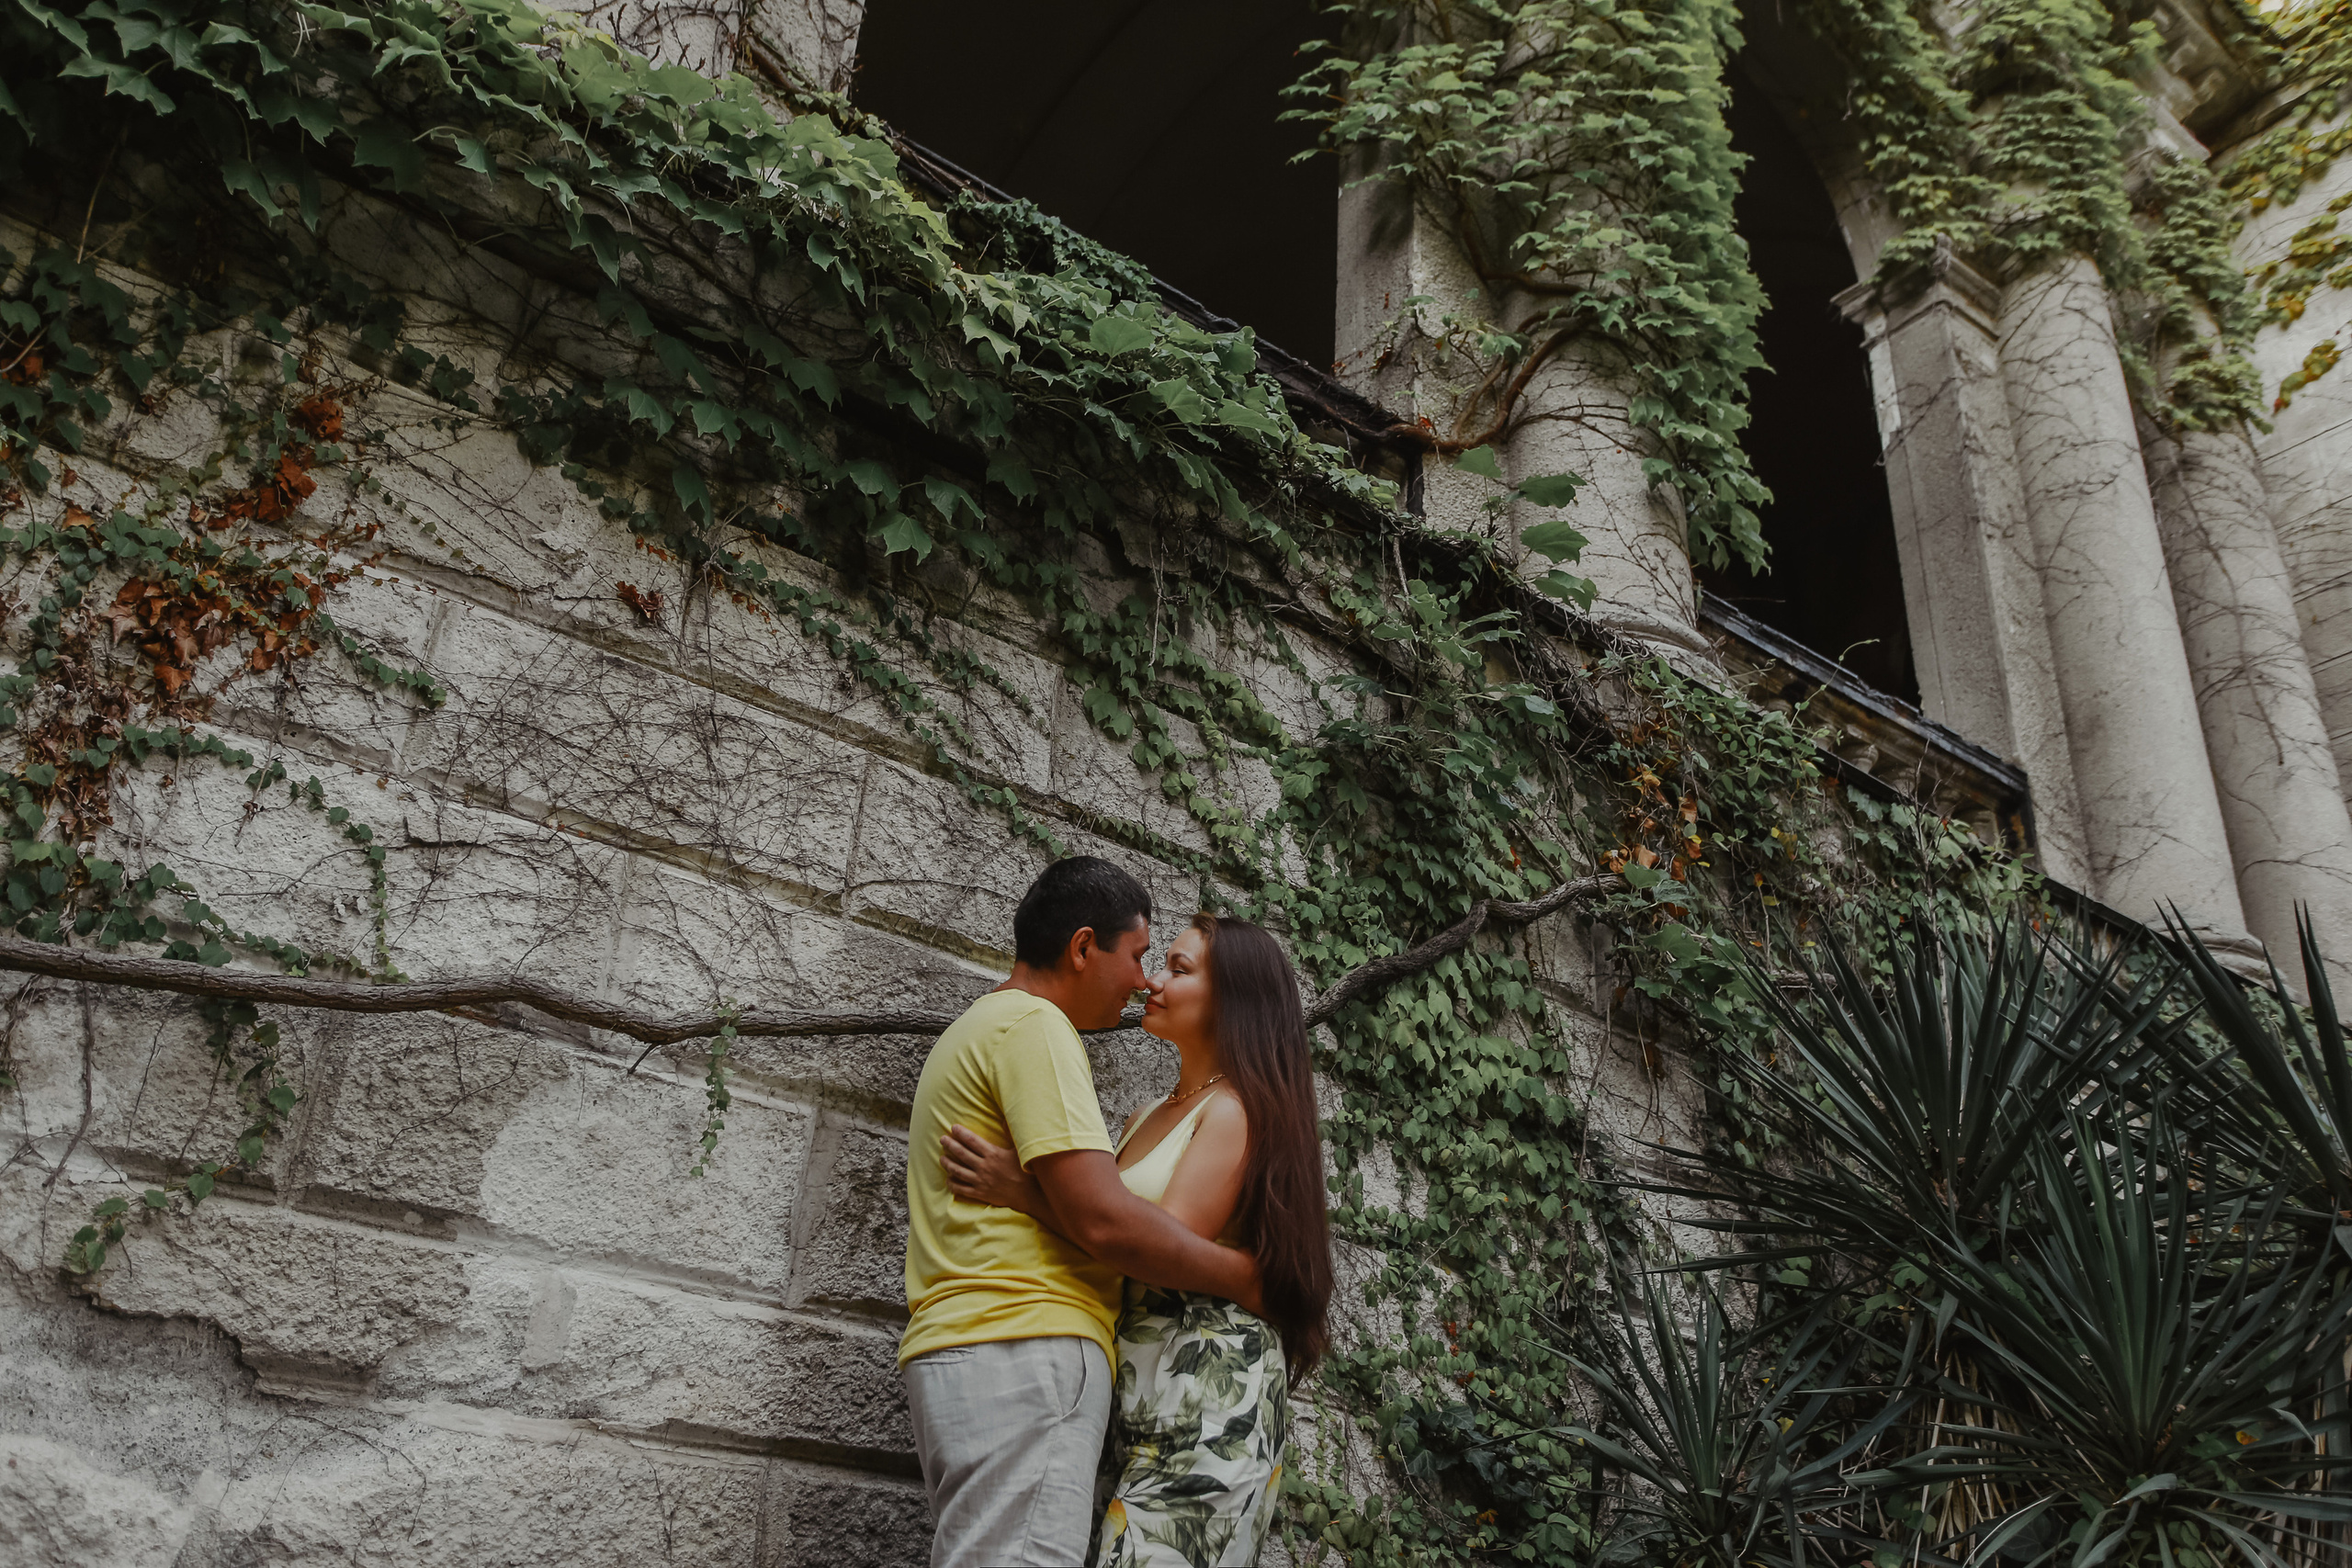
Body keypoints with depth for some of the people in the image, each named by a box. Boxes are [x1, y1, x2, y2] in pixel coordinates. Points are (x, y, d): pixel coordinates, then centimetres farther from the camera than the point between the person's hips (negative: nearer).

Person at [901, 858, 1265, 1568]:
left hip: (961, 1353, 10)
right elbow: (1103, 1220, -15)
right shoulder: (1033, 1024, -6)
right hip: (1022, 1351, -10)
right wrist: (1247, 1277, -3)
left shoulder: (975, 1031, 27)